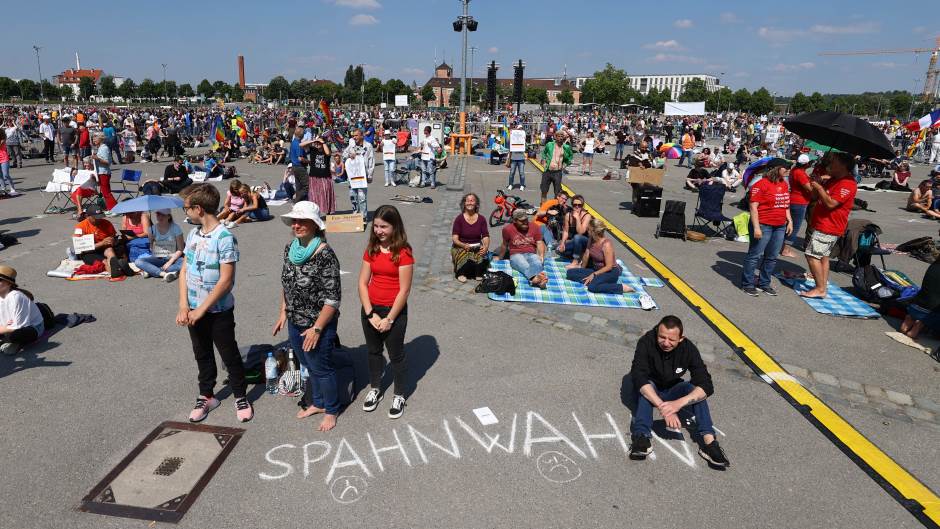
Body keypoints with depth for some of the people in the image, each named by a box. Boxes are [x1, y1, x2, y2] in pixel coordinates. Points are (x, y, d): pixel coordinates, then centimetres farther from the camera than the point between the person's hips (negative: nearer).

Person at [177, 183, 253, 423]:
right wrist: (184, 306, -6)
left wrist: (201, 310, -18)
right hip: (194, 310, 6)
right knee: (202, 355, 20)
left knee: (230, 355, 8)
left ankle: (240, 397, 26)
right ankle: (206, 396, 37)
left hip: (218, 311, -6)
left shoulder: (224, 238, -20)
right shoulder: (193, 234, 2)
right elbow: (184, 271, 4)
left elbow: (226, 281, -21)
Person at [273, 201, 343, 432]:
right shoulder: (290, 248, -1)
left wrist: (317, 328, -20)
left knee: (322, 369, 11)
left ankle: (331, 410, 33)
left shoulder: (325, 255, -24)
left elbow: (333, 298, -22)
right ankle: (317, 403, 44)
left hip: (318, 324, -7)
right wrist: (283, 313, 11)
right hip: (295, 323, 7)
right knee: (309, 366, 23)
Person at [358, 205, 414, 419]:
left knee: (396, 356, 10)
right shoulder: (371, 250, 1)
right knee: (373, 352, 21)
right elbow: (363, 283, -1)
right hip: (370, 309, 5)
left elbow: (404, 290, -16)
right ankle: (375, 389, 42)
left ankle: (399, 396, 29)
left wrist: (389, 319, -14)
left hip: (394, 311, -5)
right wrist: (370, 313, -10)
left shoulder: (403, 253, -16)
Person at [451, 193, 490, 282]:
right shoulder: (459, 218, -2)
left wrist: (486, 247, -19)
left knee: (483, 259, -30)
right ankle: (461, 273, -6)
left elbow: (485, 237, 1)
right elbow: (455, 238, -7)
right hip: (461, 247, -2)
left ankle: (478, 275, -1)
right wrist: (464, 245, -25)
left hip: (477, 248, 2)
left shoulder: (481, 219, 5)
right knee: (467, 260, -35)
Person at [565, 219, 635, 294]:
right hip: (596, 269, 7)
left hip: (611, 272, -7)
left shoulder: (606, 244, -24)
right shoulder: (591, 240, -3)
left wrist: (594, 274, -22)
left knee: (592, 287, -38)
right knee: (570, 273, -8)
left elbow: (609, 267, -23)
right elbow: (586, 255, 8)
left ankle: (622, 288, -20)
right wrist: (582, 269, 14)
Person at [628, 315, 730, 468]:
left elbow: (707, 386, -29)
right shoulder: (646, 343, -26)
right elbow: (638, 377, -37)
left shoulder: (688, 348, -21)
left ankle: (709, 441, -34)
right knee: (648, 386, -34)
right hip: (647, 392, -2)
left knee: (695, 388, -27)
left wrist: (678, 403, -47)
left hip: (671, 393, 2)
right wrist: (663, 407, -49)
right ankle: (641, 437, -44)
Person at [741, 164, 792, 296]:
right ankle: (747, 284, 8)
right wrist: (756, 227, -20)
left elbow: (786, 205, 22)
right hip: (763, 226, -8)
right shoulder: (761, 184, -13)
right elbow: (753, 206, -16)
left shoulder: (784, 184, 12)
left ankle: (764, 284, 22)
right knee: (755, 255, -1)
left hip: (780, 227, 8)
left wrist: (789, 221, 14)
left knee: (772, 257, 11)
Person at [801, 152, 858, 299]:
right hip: (822, 225, 11)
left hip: (829, 227, -11)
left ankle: (820, 289, -9)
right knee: (823, 256, 15)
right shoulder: (833, 180, 13)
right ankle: (823, 285, 23)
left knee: (812, 254, -13)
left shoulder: (847, 184, -18)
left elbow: (830, 203, -27)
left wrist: (819, 187, -19)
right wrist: (815, 184, 1)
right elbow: (816, 197, 18)